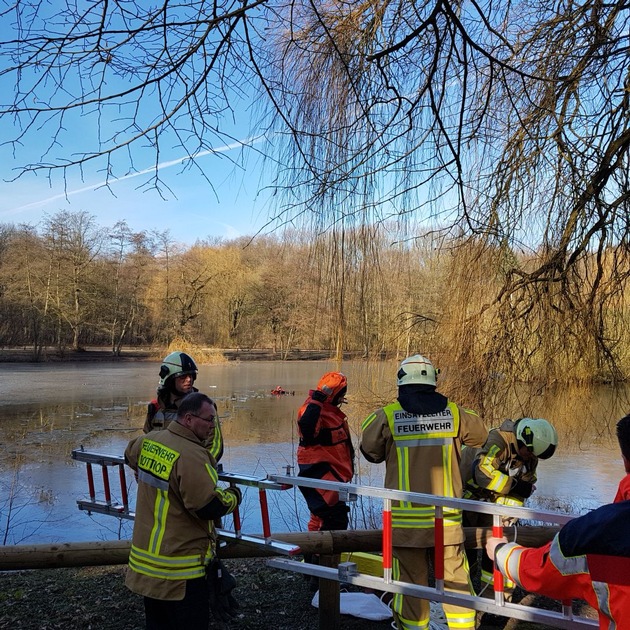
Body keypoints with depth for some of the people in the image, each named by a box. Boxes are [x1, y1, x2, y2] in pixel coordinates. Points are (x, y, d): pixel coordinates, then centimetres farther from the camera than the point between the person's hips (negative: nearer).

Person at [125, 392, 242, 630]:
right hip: (180, 570, -8)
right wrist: (233, 496, -6)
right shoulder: (192, 456, -26)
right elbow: (210, 507, -25)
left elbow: (130, 455, 24)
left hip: (144, 558, 8)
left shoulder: (147, 440, 1)